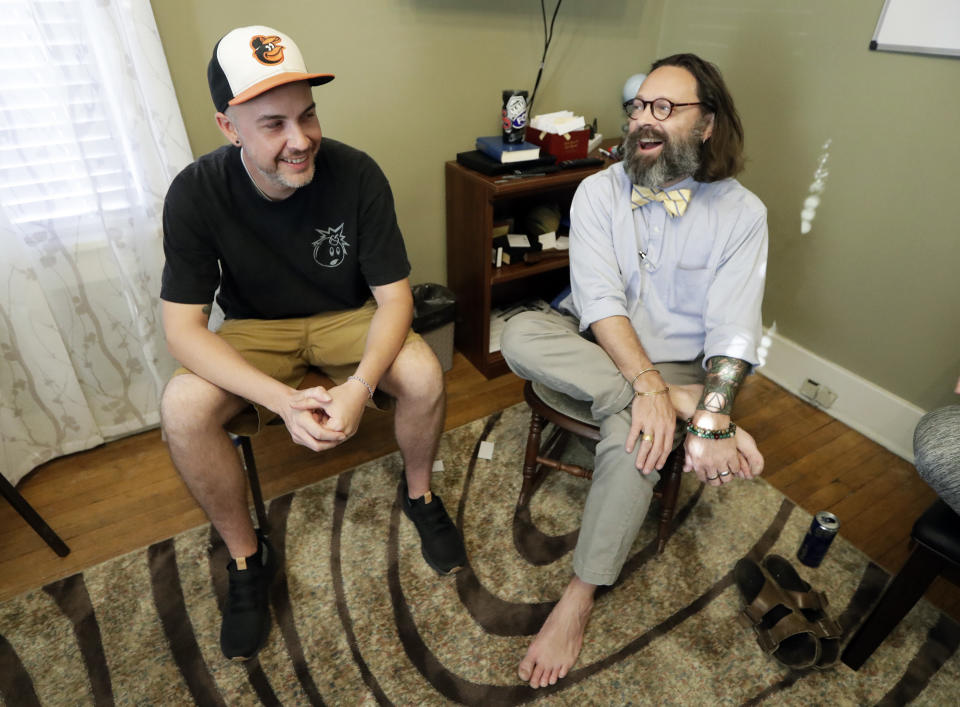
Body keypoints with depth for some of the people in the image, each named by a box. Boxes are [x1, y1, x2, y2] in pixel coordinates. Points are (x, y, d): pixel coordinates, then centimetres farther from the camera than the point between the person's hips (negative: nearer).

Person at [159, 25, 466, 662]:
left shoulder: (356, 175, -19)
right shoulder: (196, 193, -18)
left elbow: (394, 296, -17)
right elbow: (183, 328, -19)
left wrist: (360, 386, -35)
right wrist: (284, 401, -35)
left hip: (349, 317, 0)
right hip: (254, 329, 1)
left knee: (423, 374, -29)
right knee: (183, 408, -27)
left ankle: (419, 494, 5)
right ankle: (246, 556, 0)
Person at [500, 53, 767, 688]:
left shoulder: (742, 213, -5)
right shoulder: (599, 191, -3)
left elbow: (733, 329, -14)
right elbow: (600, 296, -16)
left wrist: (712, 420, -30)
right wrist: (650, 385, -29)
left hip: (677, 363, -2)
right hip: (594, 347, 2)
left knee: (632, 443, -33)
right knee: (520, 334, -28)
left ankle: (580, 598, -13)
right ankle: (685, 403, -26)